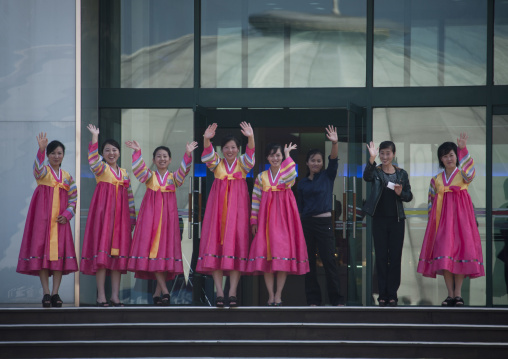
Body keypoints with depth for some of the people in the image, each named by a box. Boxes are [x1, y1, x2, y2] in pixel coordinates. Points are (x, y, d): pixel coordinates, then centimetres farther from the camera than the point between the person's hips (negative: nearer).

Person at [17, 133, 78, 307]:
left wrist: (67, 214, -7)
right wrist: (41, 150, -41)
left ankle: (55, 293, 2)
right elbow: (38, 167, -24)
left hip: (60, 219, 3)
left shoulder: (67, 177, 12)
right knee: (42, 249, -9)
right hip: (43, 217, -3)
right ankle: (46, 293, -7)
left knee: (60, 252, -2)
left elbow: (73, 198, 11)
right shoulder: (43, 172, 2)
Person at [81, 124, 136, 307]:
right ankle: (101, 296, -5)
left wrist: (132, 218, 14)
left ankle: (115, 295, 9)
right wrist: (95, 136, -25)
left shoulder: (124, 173, 15)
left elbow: (129, 197, 17)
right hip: (102, 212, -5)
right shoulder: (101, 169, 2)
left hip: (120, 215, 5)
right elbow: (93, 159, -22)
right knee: (102, 252, -7)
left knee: (118, 253, 4)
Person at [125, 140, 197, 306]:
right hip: (151, 215, -2)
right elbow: (139, 169, -9)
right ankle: (164, 290, -14)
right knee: (152, 247, -13)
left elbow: (183, 171, -8)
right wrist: (137, 152, -24)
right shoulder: (150, 176, 9)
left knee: (166, 248, -2)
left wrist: (188, 154, -23)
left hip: (167, 216, 2)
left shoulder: (173, 178, 11)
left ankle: (157, 292, 4)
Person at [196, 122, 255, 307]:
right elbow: (207, 156, -12)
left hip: (237, 207, -1)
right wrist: (207, 140, -33)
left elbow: (250, 156, -14)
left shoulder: (242, 164, 7)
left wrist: (251, 138, -35)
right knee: (216, 242, -8)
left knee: (236, 243, -7)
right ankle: (219, 292, -9)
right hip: (218, 206, 1)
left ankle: (232, 292, -9)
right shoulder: (217, 163, 9)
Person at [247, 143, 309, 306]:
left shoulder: (287, 172, 3)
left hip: (283, 215, -2)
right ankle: (271, 294, 2)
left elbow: (291, 176, -23)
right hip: (266, 216, 2)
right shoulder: (261, 177, 10)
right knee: (266, 251, -4)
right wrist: (254, 220, 1)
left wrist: (287, 155, -14)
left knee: (283, 249, -6)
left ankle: (278, 294, 1)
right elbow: (256, 199, 9)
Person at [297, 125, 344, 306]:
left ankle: (336, 299, -3)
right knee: (308, 261, 4)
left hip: (324, 222, -3)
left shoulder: (327, 176, 3)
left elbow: (334, 161, -14)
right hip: (306, 223, 3)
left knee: (329, 260, -7)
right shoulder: (303, 183, 11)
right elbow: (300, 206, 14)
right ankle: (313, 299, 9)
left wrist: (335, 143, -30)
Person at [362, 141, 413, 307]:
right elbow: (366, 177, -26)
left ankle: (392, 294, 10)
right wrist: (371, 159, -43)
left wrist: (400, 193, -15)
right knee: (381, 256, 2)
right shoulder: (376, 171, -2)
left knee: (395, 256, 3)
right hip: (379, 220, -2)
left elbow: (409, 196, 8)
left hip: (397, 220, 2)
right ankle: (382, 294, 8)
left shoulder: (401, 174, 5)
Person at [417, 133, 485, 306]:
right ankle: (450, 294, -1)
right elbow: (431, 202, 16)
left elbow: (468, 171, -21)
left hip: (460, 217, -2)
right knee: (444, 254, -5)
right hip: (442, 219, 2)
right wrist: (432, 220, 7)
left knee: (460, 252, -8)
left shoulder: (463, 175, 4)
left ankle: (458, 293, -3)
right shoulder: (436, 179, 12)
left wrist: (463, 149, -30)